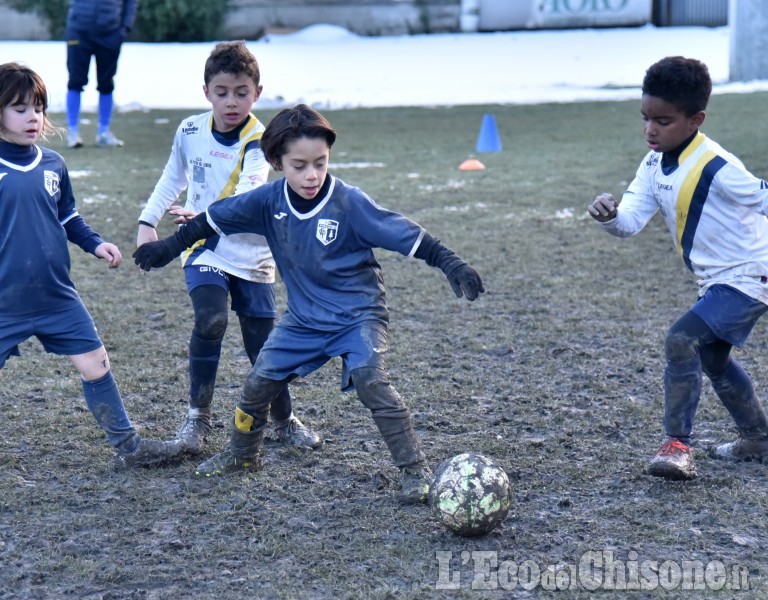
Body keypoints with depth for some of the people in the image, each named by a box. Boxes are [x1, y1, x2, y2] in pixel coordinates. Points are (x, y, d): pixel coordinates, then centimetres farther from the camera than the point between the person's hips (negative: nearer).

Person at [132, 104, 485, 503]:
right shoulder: (268, 200, -9)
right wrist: (168, 248, 13)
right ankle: (241, 455, 32)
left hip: (357, 313, -5)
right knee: (259, 382, 5)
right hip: (303, 317, 5)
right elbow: (214, 219, 5)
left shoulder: (349, 202, -21)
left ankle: (414, 470, -16)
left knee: (369, 379, -25)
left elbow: (407, 235, -20)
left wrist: (450, 264, -29)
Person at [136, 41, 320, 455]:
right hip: (204, 251, 1)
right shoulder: (189, 131, -2)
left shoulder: (258, 142, -15)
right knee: (210, 320, -24)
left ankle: (284, 420, 27)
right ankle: (198, 415, -11)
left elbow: (248, 197, -31)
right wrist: (148, 221, 10)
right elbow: (173, 177, 18)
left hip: (251, 254, -1)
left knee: (262, 340, 3)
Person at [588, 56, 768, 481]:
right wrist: (610, 215, -32)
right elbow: (632, 219, -9)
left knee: (681, 341, -23)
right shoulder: (655, 165, -1)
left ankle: (677, 445, -15)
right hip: (715, 282, 10)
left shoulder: (716, 168, -25)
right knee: (712, 360, 25)